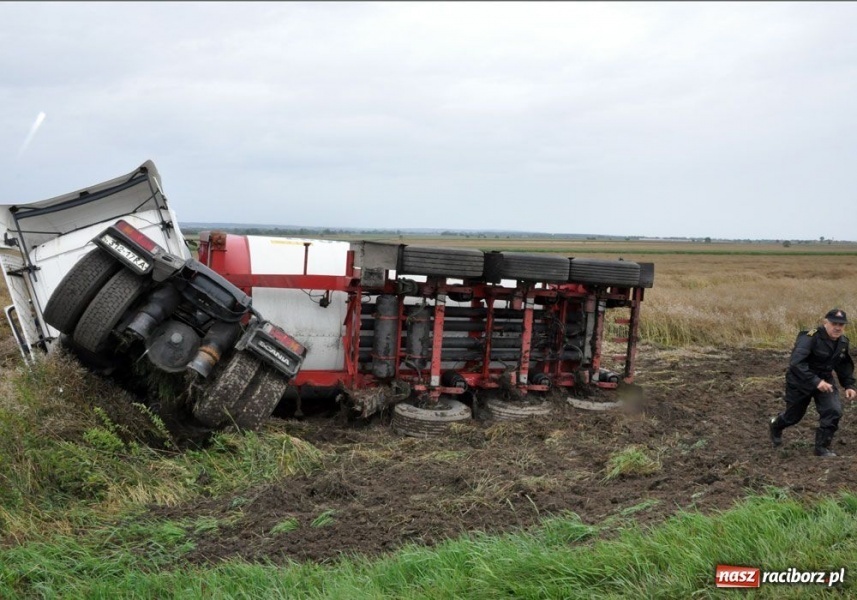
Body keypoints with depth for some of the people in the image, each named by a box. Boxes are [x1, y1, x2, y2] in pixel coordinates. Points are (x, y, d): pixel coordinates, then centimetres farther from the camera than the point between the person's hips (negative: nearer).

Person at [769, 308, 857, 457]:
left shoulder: (843, 342, -4)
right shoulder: (810, 338, -29)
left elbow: (845, 365, 13)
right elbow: (796, 362, -39)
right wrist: (815, 382, -46)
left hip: (825, 380, 5)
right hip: (800, 381, -5)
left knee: (834, 411, -16)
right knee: (793, 415, 12)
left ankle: (822, 448, 0)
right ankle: (775, 426, 48)